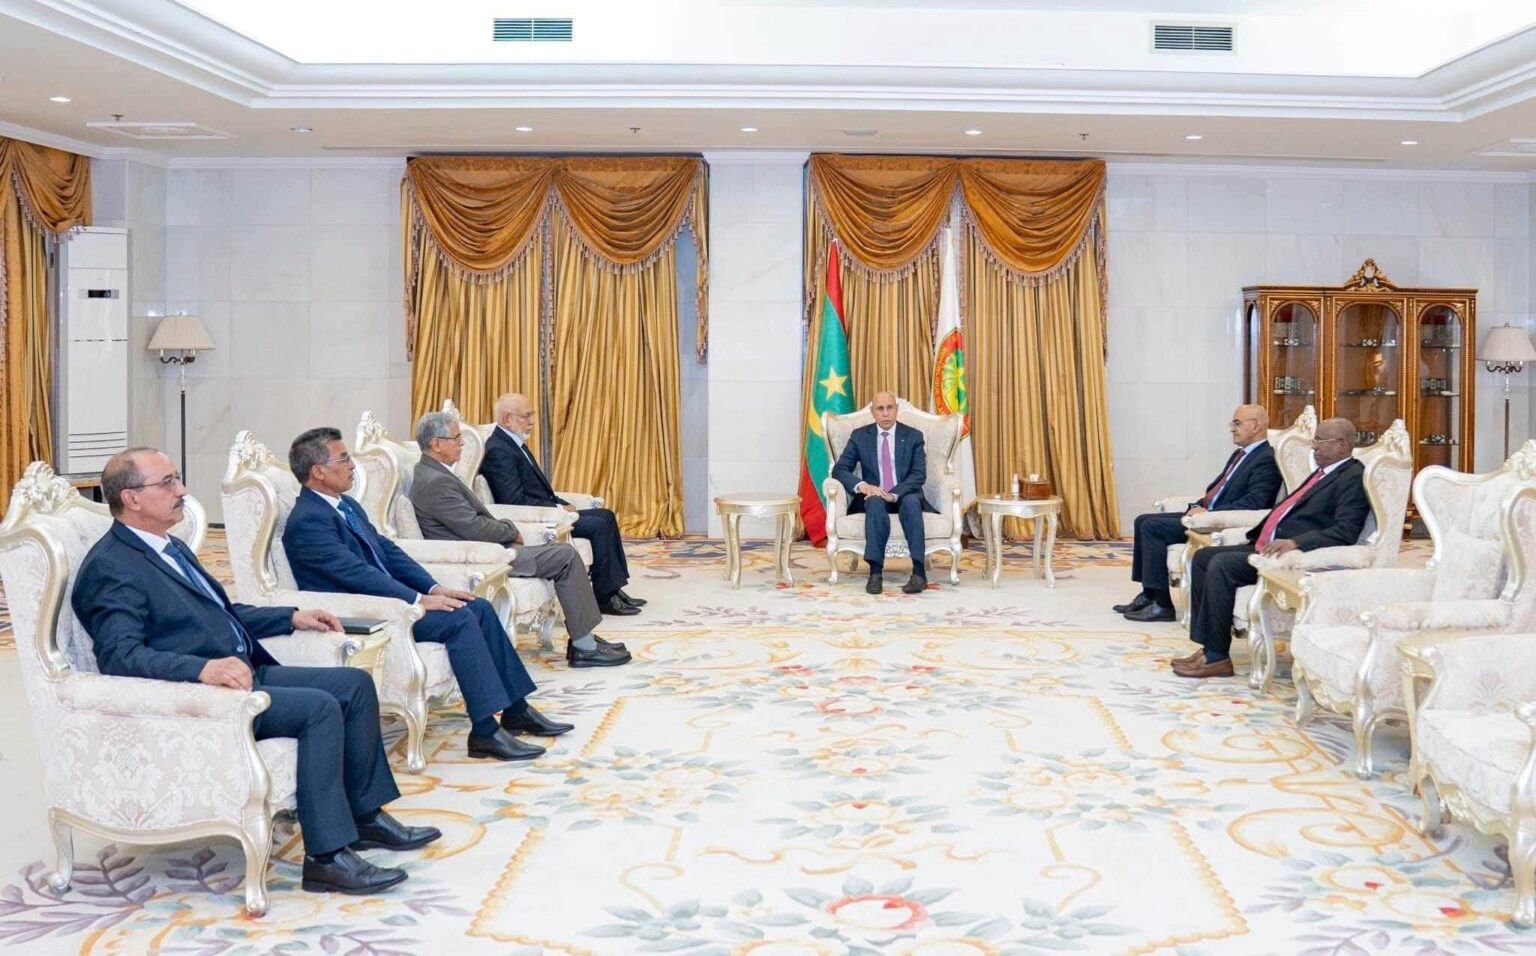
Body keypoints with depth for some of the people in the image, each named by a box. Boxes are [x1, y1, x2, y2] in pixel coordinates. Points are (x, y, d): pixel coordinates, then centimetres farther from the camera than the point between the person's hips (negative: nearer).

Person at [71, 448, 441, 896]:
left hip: (245, 672, 10)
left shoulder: (169, 547, 18)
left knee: (355, 684, 3)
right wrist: (203, 669, -38)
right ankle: (327, 855, -20)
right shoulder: (109, 568, -13)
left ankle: (366, 815, 12)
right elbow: (120, 655, -25)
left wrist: (292, 617, 21)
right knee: (320, 708, -25)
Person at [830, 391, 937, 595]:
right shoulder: (859, 436, 6)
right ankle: (875, 572, -45)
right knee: (875, 502, -36)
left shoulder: (913, 436, 3)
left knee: (911, 502, -36)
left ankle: (919, 572, -44)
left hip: (905, 496, 0)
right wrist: (862, 485, -22)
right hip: (873, 496, 0)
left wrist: (893, 494, -24)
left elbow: (919, 475, -6)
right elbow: (839, 469, -1)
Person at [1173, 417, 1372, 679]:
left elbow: (1346, 532, -21)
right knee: (1203, 557, 4)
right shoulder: (1323, 473, 21)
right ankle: (1207, 646, 1)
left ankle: (1216, 657, -17)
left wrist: (1295, 543, -31)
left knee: (1221, 565, -25)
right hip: (1266, 546, 11)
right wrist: (1254, 537, 15)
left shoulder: (1353, 478, -9)